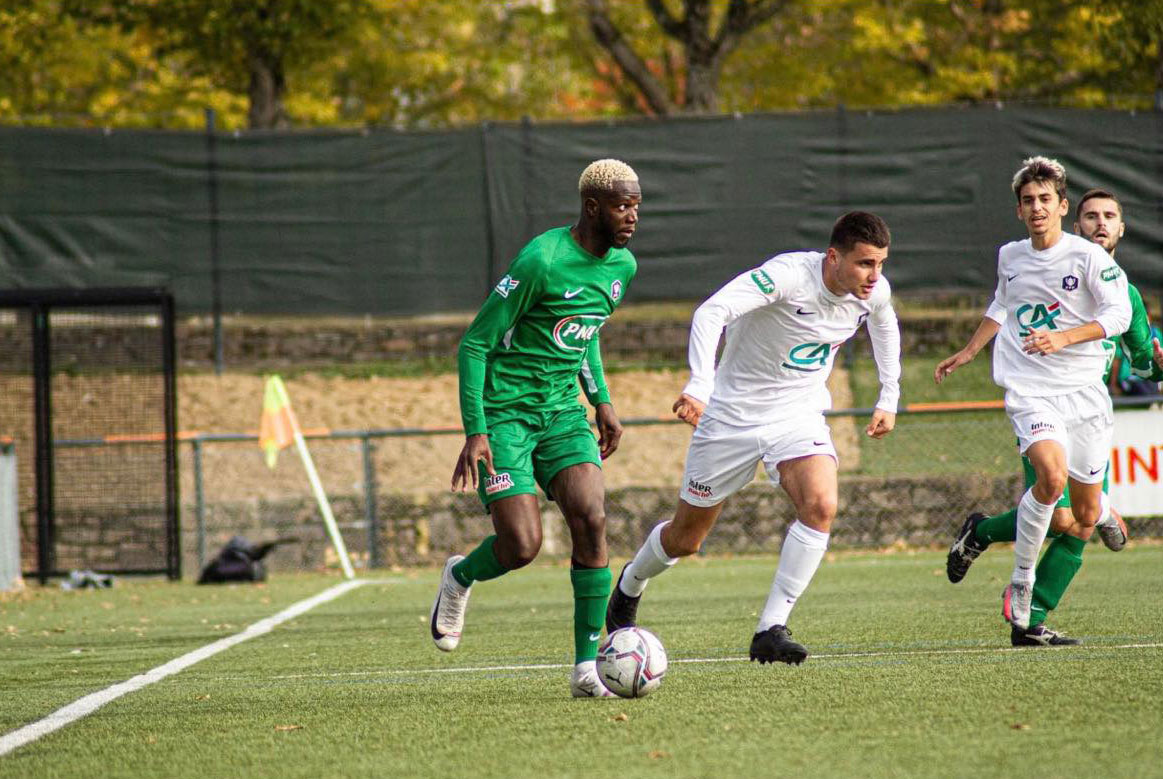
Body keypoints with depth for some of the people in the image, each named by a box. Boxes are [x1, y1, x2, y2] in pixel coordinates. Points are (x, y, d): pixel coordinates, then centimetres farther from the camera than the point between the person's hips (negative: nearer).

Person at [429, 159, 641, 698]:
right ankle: (460, 578, 24)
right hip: (505, 412, -6)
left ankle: (587, 666, -10)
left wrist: (601, 400, 15)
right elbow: (474, 344, -16)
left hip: (563, 413, 6)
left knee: (592, 521, -14)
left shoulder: (622, 265, 5)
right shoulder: (543, 261, -20)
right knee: (522, 546, -13)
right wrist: (475, 432, -20)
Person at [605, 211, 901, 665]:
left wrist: (889, 398, 18)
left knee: (821, 507, -26)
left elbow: (884, 325, 19)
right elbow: (712, 312, -40)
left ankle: (770, 631, -20)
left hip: (799, 415, 4)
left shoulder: (875, 291, -8)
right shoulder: (789, 275, -28)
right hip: (734, 414, -4)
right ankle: (630, 586, 43)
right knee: (685, 539, 9)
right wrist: (700, 385, -52)